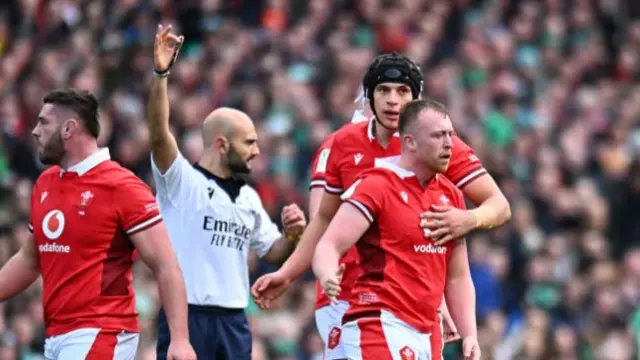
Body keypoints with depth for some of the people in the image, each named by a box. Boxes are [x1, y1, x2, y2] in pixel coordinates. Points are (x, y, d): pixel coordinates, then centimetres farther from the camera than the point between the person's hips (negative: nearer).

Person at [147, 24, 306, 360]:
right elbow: (159, 134, -20)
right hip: (186, 316, -7)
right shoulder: (181, 181, -3)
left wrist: (291, 235, 1)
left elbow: (272, 253, 24)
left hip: (234, 320, 7)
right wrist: (160, 74, -32)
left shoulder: (248, 197, 17)